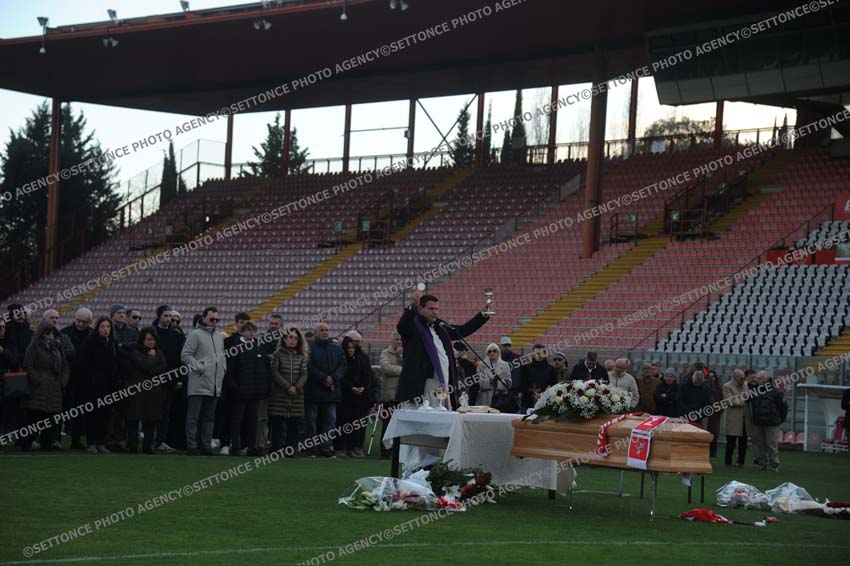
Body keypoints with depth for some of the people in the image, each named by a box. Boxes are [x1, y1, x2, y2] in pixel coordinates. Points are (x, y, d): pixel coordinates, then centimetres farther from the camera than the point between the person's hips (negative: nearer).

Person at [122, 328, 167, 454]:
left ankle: (148, 446, 7)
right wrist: (153, 357, 0)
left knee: (151, 420, 2)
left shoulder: (157, 351, 15)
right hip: (136, 390, -5)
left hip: (153, 390, 5)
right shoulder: (134, 351, -2)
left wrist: (151, 371, -12)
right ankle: (132, 447, 1)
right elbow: (144, 364, -16)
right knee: (134, 420, -3)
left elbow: (164, 367, 2)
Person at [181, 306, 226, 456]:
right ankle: (191, 446, -2)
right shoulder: (196, 334, -4)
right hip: (198, 384, -6)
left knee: (209, 417, 10)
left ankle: (206, 446, 14)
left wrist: (223, 369, 10)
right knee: (193, 417, -4)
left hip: (215, 385, 7)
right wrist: (198, 367, -14)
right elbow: (185, 355, -8)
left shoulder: (220, 336, 16)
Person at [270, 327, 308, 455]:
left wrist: (296, 387, -12)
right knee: (279, 426, -5)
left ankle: (291, 450, 6)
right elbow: (275, 373, -4)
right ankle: (277, 451, -1)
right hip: (280, 396, -3)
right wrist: (288, 387, -12)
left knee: (298, 428, -1)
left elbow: (304, 374, 6)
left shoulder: (301, 356, 14)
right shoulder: (278, 354, 4)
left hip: (297, 397, 3)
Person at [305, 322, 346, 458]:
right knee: (311, 420, -1)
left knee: (330, 420, 3)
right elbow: (309, 367, -10)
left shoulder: (337, 349, 14)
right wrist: (324, 378, -17)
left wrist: (333, 378, -11)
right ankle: (311, 449, 4)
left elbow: (343, 366, 6)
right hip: (313, 391, -4)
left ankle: (326, 448, 7)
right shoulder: (309, 348, -1)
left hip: (331, 390, 4)